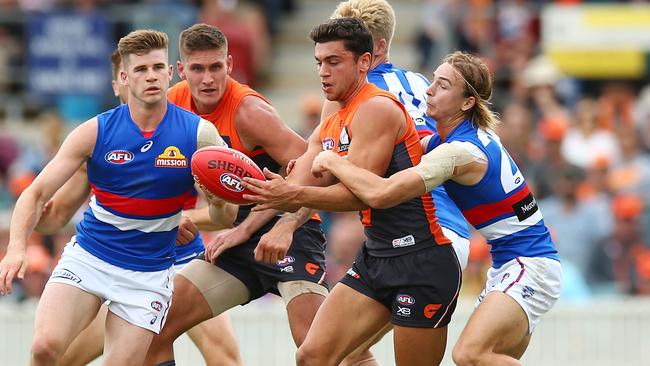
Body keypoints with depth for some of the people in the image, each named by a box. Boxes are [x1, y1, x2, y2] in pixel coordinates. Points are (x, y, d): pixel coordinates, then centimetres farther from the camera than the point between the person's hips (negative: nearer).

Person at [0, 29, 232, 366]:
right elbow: (36, 194, -6)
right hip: (86, 258, 0)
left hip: (148, 272, 1)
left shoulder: (199, 133, -8)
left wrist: (219, 202, -28)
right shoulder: (96, 131, -7)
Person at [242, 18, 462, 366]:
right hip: (375, 259, 9)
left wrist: (295, 195, -27)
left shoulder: (377, 109, -13)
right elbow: (292, 195, 7)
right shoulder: (328, 128, 15)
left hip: (420, 262, -9)